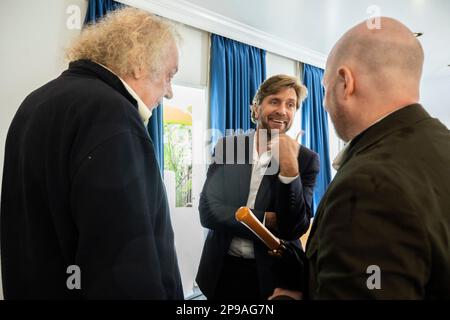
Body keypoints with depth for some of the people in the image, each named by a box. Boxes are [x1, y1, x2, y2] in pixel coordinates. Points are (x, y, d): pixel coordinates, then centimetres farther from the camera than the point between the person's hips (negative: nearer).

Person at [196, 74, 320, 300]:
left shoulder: (306, 159, -7)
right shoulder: (227, 146, -3)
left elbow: (294, 229, -14)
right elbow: (208, 210, -10)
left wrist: (289, 167, -25)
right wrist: (268, 220, -15)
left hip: (273, 274, -1)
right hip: (223, 270, 1)